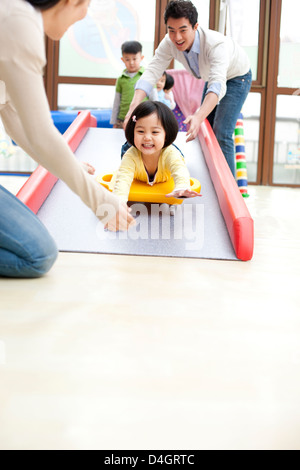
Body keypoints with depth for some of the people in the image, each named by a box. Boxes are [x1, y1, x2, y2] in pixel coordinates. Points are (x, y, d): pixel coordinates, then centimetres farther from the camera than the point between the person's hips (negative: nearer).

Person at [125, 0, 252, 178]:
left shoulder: (217, 44, -44)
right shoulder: (169, 43, -27)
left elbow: (218, 85, -56)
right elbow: (151, 73, -32)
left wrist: (199, 117, -72)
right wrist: (134, 106, -50)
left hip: (236, 78, -6)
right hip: (211, 76, 6)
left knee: (222, 133, -19)